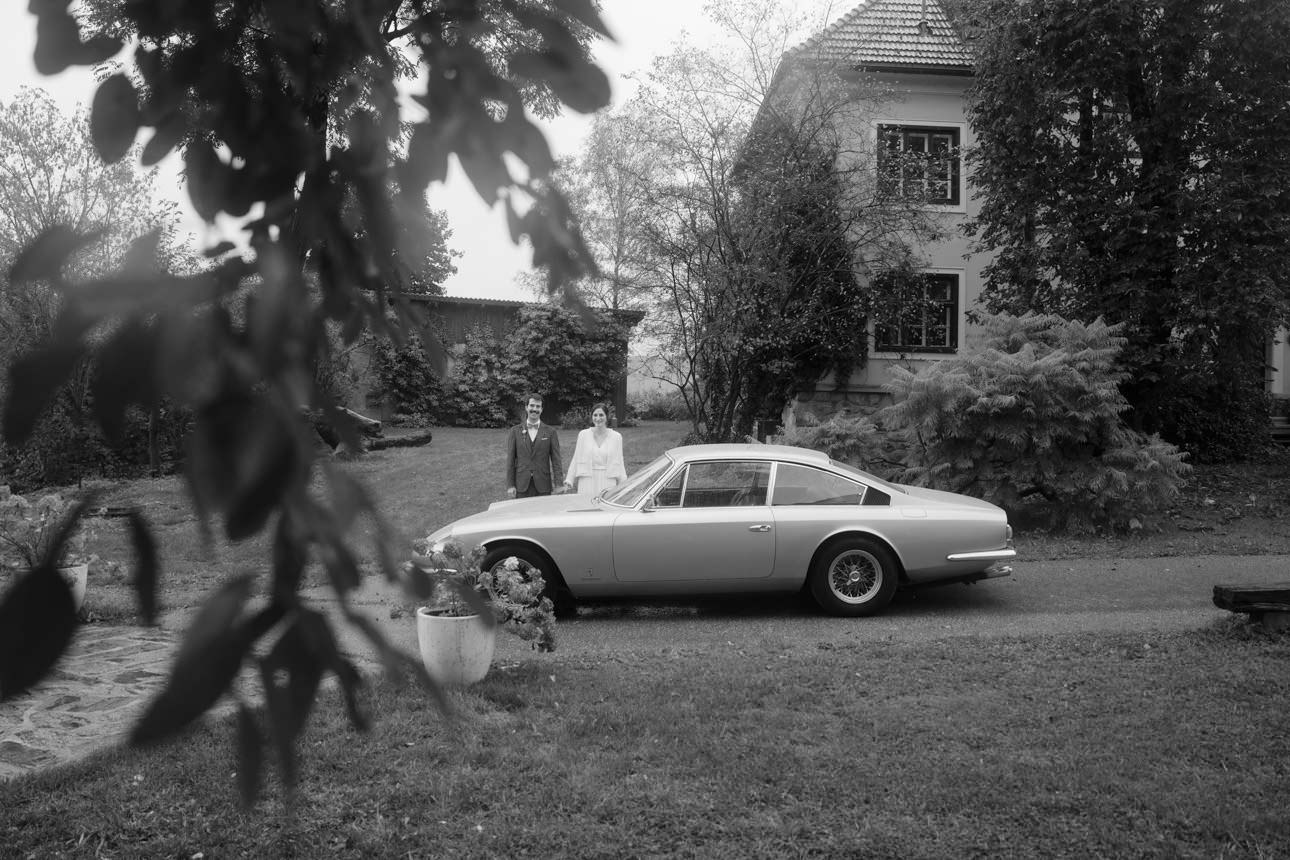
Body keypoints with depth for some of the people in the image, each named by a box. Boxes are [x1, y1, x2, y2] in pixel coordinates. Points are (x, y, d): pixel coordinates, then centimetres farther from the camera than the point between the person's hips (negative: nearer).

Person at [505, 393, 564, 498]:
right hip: (522, 486, 0)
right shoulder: (515, 431, 6)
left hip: (543, 486, 0)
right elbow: (510, 460, 5)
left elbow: (556, 459, 3)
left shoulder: (550, 431, 5)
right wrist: (510, 486, -1)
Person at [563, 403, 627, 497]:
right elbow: (576, 460, 7)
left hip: (608, 484, 0)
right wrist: (569, 480, -1)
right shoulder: (583, 435, 5)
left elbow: (619, 464, 7)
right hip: (587, 484, 0)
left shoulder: (616, 436, 5)